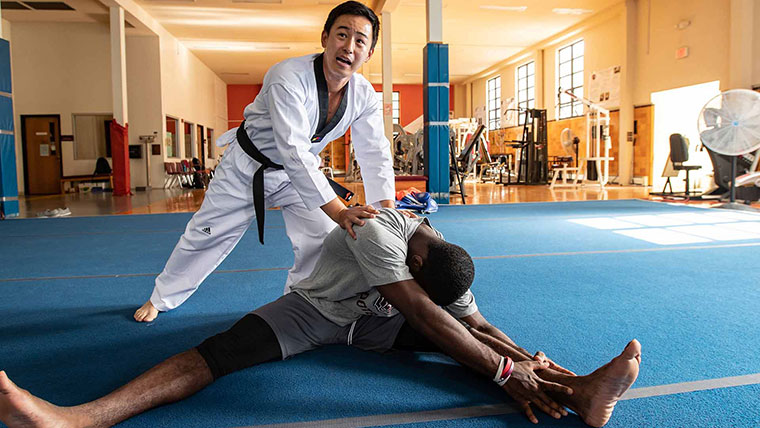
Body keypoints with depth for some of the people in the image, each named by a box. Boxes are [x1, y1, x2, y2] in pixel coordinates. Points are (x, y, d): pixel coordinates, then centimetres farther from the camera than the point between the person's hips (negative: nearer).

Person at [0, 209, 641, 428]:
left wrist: (526, 358, -30)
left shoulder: (451, 265, -10)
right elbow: (423, 315, -38)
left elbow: (477, 324, -10)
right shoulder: (378, 231, -32)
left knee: (469, 342, -18)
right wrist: (503, 371, -38)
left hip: (374, 320, 4)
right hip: (316, 307, -4)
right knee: (224, 350, -28)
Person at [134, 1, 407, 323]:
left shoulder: (364, 96, -17)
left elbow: (376, 154, -15)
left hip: (303, 171, 5)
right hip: (248, 165, -4)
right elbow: (294, 151, -43)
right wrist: (338, 211, -49)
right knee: (206, 235, 8)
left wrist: (387, 211, -30)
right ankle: (162, 297, 34)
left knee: (322, 240, -4)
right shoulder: (288, 78, -35)